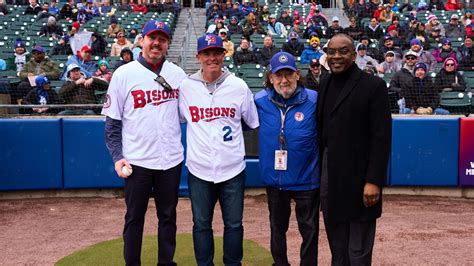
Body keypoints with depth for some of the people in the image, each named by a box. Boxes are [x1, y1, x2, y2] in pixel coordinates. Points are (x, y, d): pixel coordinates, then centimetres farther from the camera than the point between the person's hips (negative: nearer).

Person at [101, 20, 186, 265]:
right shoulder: (124, 74, -4)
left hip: (171, 159, 3)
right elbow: (112, 121, -2)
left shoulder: (177, 74, 4)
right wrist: (117, 156, -9)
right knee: (134, 217, 9)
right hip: (137, 160, -3)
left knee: (168, 216, 14)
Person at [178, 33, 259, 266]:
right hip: (199, 170, 0)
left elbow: (253, 123, 9)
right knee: (201, 224, 12)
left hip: (233, 169, 0)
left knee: (234, 224, 12)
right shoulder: (185, 87, -2)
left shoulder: (239, 86, -2)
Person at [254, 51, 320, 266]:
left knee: (309, 229, 11)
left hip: (306, 178, -2)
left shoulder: (315, 100, -12)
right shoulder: (259, 101, -5)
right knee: (277, 227, 21)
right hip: (274, 177, 3)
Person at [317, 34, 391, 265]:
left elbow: (381, 137, -12)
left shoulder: (373, 85, -7)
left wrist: (374, 181, -18)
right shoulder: (325, 85, 12)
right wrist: (318, 173, 8)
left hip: (358, 180, -6)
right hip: (328, 179, 6)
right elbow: (322, 132, 12)